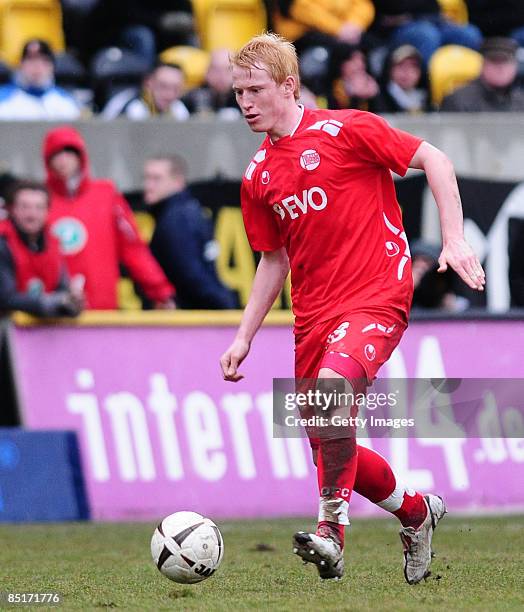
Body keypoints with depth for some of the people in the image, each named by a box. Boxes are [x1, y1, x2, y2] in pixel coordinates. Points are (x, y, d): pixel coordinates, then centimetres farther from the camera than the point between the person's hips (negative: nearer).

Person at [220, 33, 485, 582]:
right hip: (312, 315, 7)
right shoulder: (258, 176, 11)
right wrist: (244, 337, 15)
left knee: (334, 381, -34)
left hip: (376, 296, -7)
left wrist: (454, 239, -11)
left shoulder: (345, 130, -6)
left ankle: (331, 530, -27)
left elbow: (433, 160, -3)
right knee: (326, 445, 7)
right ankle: (416, 511, 32)